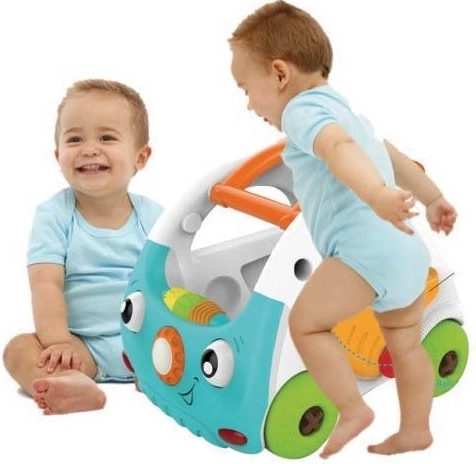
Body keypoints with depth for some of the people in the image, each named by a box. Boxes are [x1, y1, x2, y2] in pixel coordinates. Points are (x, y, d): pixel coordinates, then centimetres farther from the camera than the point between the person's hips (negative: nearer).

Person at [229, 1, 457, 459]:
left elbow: (340, 147, -28)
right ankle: (415, 429, 30)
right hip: (407, 251, 11)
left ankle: (353, 410, -1)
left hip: (368, 249, -11)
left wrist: (376, 194, -47)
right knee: (405, 344, 19)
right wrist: (433, 200, 48)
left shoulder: (303, 110, -6)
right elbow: (396, 157, 36)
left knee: (306, 321, -5)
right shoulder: (342, 109, 26)